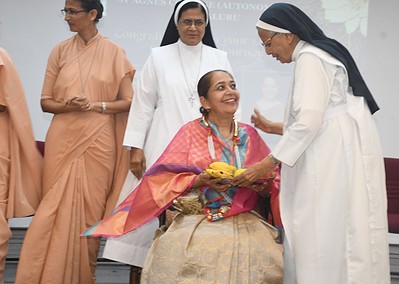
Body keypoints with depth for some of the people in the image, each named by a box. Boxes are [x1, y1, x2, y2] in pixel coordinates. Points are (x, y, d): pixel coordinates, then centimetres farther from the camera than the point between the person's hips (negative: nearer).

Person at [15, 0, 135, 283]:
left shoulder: (114, 52, 2)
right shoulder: (60, 51, 7)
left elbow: (128, 101, 2)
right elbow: (46, 101, 6)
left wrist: (96, 105, -14)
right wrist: (68, 105, -14)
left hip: (97, 141, -1)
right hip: (63, 140, 1)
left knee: (91, 209, 3)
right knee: (57, 209, -1)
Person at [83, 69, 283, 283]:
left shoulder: (249, 135, 14)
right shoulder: (191, 132, 4)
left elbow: (274, 179, 15)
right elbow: (165, 179, -2)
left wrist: (263, 185, -7)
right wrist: (201, 181, -17)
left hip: (245, 221, 3)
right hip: (198, 220, -3)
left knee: (263, 256, -28)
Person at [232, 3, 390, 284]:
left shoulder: (310, 58, -9)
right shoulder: (321, 54, 21)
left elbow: (309, 122, -18)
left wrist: (266, 164, -15)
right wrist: (273, 127, 27)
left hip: (337, 159, -10)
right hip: (333, 158, 10)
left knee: (327, 239, -10)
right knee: (330, 240, 7)